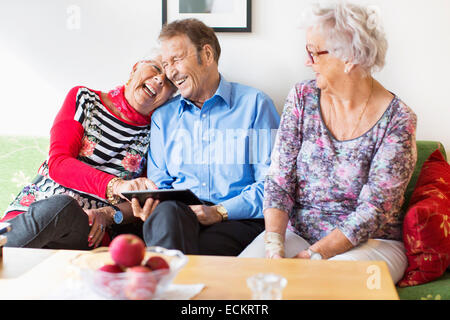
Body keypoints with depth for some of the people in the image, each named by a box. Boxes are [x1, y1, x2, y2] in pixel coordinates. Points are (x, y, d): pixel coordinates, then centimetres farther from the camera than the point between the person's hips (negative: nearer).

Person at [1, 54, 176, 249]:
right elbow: (58, 163, -6)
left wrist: (107, 215, -15)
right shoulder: (84, 99, 9)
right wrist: (116, 185, -23)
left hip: (90, 234, 0)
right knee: (62, 205, -36)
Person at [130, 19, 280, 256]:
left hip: (238, 219, -3)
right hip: (177, 215, 4)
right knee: (166, 212, -34)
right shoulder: (163, 117, 22)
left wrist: (220, 212, -14)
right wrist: (151, 206, -5)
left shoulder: (255, 105, 7)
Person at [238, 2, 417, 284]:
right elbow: (279, 181, -2)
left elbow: (373, 212, -15)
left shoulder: (398, 120, -11)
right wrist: (274, 244, -18)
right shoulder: (303, 98, 2)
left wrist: (311, 257, -23)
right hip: (296, 232, 4)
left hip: (369, 243, -3)